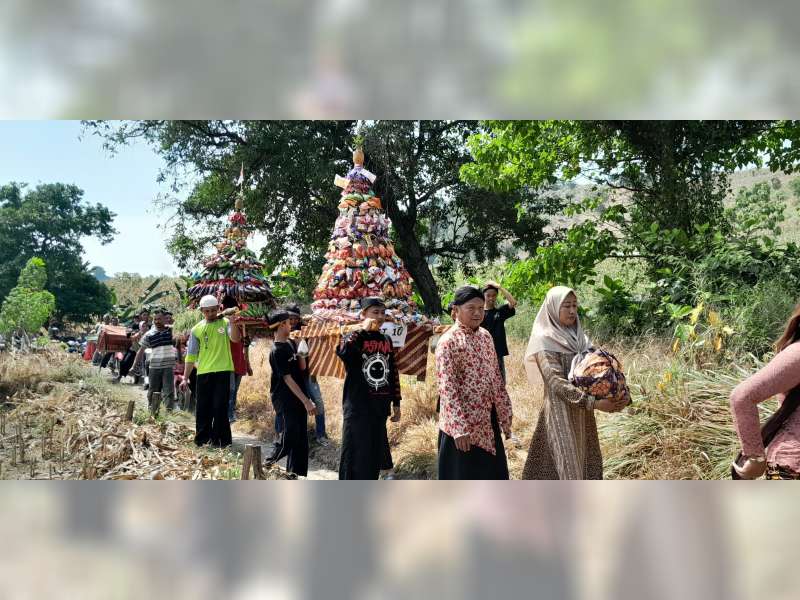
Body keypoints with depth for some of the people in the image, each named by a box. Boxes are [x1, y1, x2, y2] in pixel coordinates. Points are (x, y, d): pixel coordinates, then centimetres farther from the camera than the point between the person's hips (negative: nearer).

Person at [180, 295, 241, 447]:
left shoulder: (225, 323, 1)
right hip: (203, 373, 3)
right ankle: (202, 441, 20)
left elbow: (236, 338, -19)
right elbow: (191, 355, 12)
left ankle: (220, 441, 6)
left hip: (222, 372, -3)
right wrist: (185, 378, 9)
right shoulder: (197, 329, 10)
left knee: (220, 408, -3)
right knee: (203, 409, 9)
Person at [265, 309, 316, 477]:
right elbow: (287, 378, -20)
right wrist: (306, 401, -22)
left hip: (297, 398, 8)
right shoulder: (277, 351, -16)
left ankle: (296, 474, 18)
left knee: (300, 439, 10)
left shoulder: (290, 343, 10)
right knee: (289, 437, -7)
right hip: (284, 399, -8)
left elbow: (302, 367, 10)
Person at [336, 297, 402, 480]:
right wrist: (362, 330, -24)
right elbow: (341, 351, -31)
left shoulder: (386, 340, 10)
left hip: (380, 407, 6)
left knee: (375, 453, 14)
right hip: (357, 407, -6)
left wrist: (396, 403, 13)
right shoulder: (353, 338, -6)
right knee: (356, 455, -4)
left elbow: (394, 373, 15)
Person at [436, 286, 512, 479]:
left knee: (491, 470, 16)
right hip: (462, 421, -7)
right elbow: (447, 387, -18)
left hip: (487, 418, 7)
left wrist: (504, 415, 11)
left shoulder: (485, 336, 8)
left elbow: (496, 377, 13)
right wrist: (459, 427, -22)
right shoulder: (448, 341, -14)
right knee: (464, 475, 5)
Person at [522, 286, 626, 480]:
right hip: (561, 412, -7)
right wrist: (594, 402, -27)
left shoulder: (579, 336, 10)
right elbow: (556, 382, -20)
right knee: (566, 469, -2)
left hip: (582, 413, 7)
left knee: (585, 463, 11)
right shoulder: (544, 339, -11)